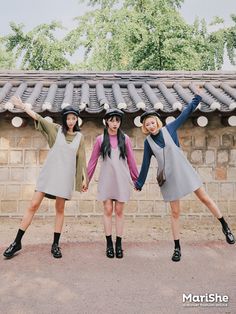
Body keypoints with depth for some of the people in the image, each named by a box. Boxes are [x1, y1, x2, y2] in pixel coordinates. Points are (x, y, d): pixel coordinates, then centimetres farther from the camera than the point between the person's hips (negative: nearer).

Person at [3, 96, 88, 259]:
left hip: (65, 176, 1)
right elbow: (38, 118, -5)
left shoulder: (80, 137, 7)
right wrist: (23, 106, -14)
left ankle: (55, 244, 17)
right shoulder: (56, 129, 5)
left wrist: (85, 178, 6)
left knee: (60, 209, 6)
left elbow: (81, 159, 8)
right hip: (48, 173, 0)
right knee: (33, 205, -1)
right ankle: (17, 242, 9)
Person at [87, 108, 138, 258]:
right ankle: (109, 244, 15)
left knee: (119, 211, 5)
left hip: (122, 180, 0)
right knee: (108, 210, 3)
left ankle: (119, 244, 16)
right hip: (106, 180, 0)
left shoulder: (125, 139, 3)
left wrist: (136, 179, 9)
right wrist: (86, 179, 7)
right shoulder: (100, 139, 2)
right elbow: (93, 160, 6)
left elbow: (131, 160, 6)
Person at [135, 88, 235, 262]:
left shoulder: (169, 128, -3)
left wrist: (198, 97, 5)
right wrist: (139, 183, 11)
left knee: (205, 198, 6)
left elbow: (186, 113, 4)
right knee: (175, 212, 5)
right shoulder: (148, 142, 0)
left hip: (184, 171, 0)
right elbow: (145, 164, 7)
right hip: (169, 177, 0)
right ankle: (177, 248, 17)